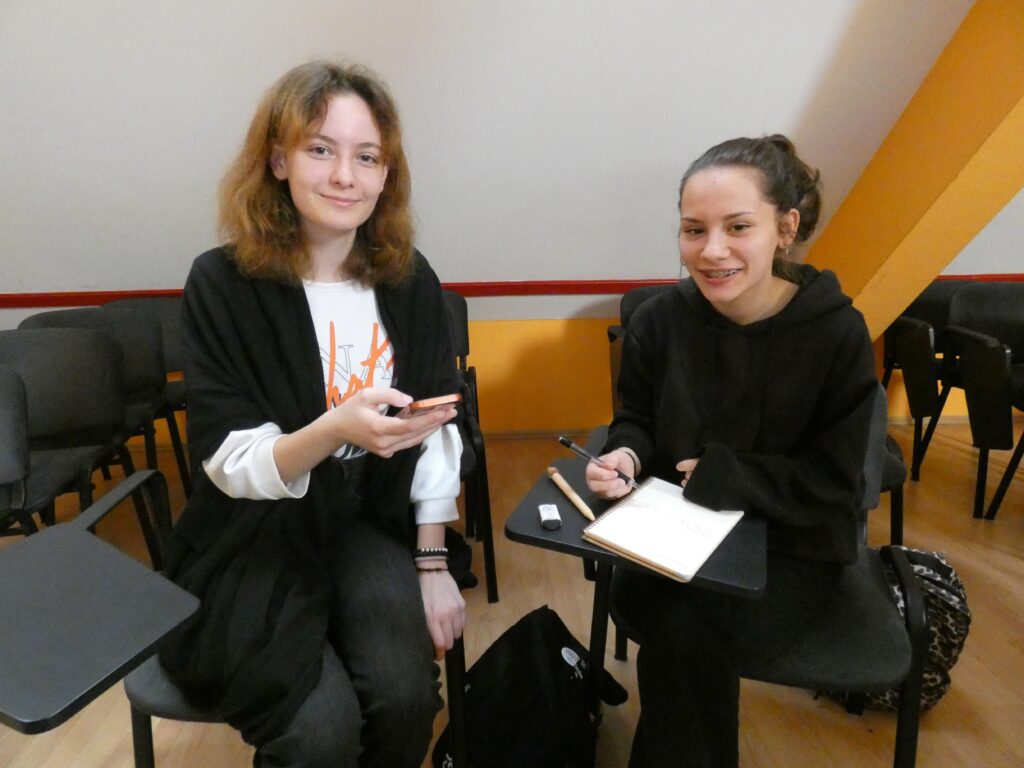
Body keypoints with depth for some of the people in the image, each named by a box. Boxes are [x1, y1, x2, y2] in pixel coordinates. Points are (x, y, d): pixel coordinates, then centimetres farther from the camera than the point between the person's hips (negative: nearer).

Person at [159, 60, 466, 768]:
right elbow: (230, 464, -14)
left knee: (406, 697, -18)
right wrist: (338, 429, -34)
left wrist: (433, 565, -3)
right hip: (255, 540, -2)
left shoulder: (409, 279, -2)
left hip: (370, 524, 3)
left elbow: (438, 430, 0)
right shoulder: (224, 283, -12)